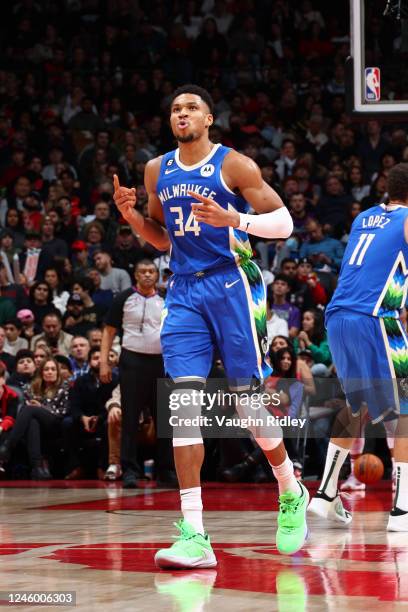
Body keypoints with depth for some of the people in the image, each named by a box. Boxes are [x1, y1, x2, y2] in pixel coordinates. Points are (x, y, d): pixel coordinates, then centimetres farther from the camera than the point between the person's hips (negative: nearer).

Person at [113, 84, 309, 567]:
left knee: (249, 400, -2)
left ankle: (292, 494, 27)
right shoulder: (157, 171, 12)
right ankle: (194, 536, -14)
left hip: (232, 286, -4)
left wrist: (233, 219, -23)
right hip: (184, 292, 4)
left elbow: (283, 223, -7)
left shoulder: (233, 165, -4)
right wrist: (131, 215, 3)